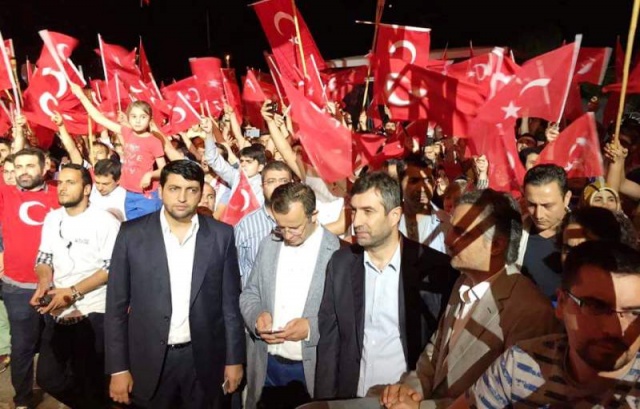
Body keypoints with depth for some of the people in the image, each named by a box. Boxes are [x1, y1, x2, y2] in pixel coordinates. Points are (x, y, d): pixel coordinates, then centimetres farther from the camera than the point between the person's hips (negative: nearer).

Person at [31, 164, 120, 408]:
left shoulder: (106, 221, -12)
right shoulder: (52, 218, 7)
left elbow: (112, 267, -15)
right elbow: (44, 258, 12)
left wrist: (73, 292, -20)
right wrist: (43, 284, -8)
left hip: (92, 313, -6)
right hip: (56, 312, 6)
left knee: (90, 381, 6)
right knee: (47, 378, 15)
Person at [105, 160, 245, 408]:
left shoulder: (221, 235, -4)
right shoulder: (132, 234, -6)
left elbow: (230, 301, 1)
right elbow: (116, 305, -2)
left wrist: (234, 358, 2)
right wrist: (118, 368, -4)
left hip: (204, 358, 1)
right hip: (149, 359, 0)